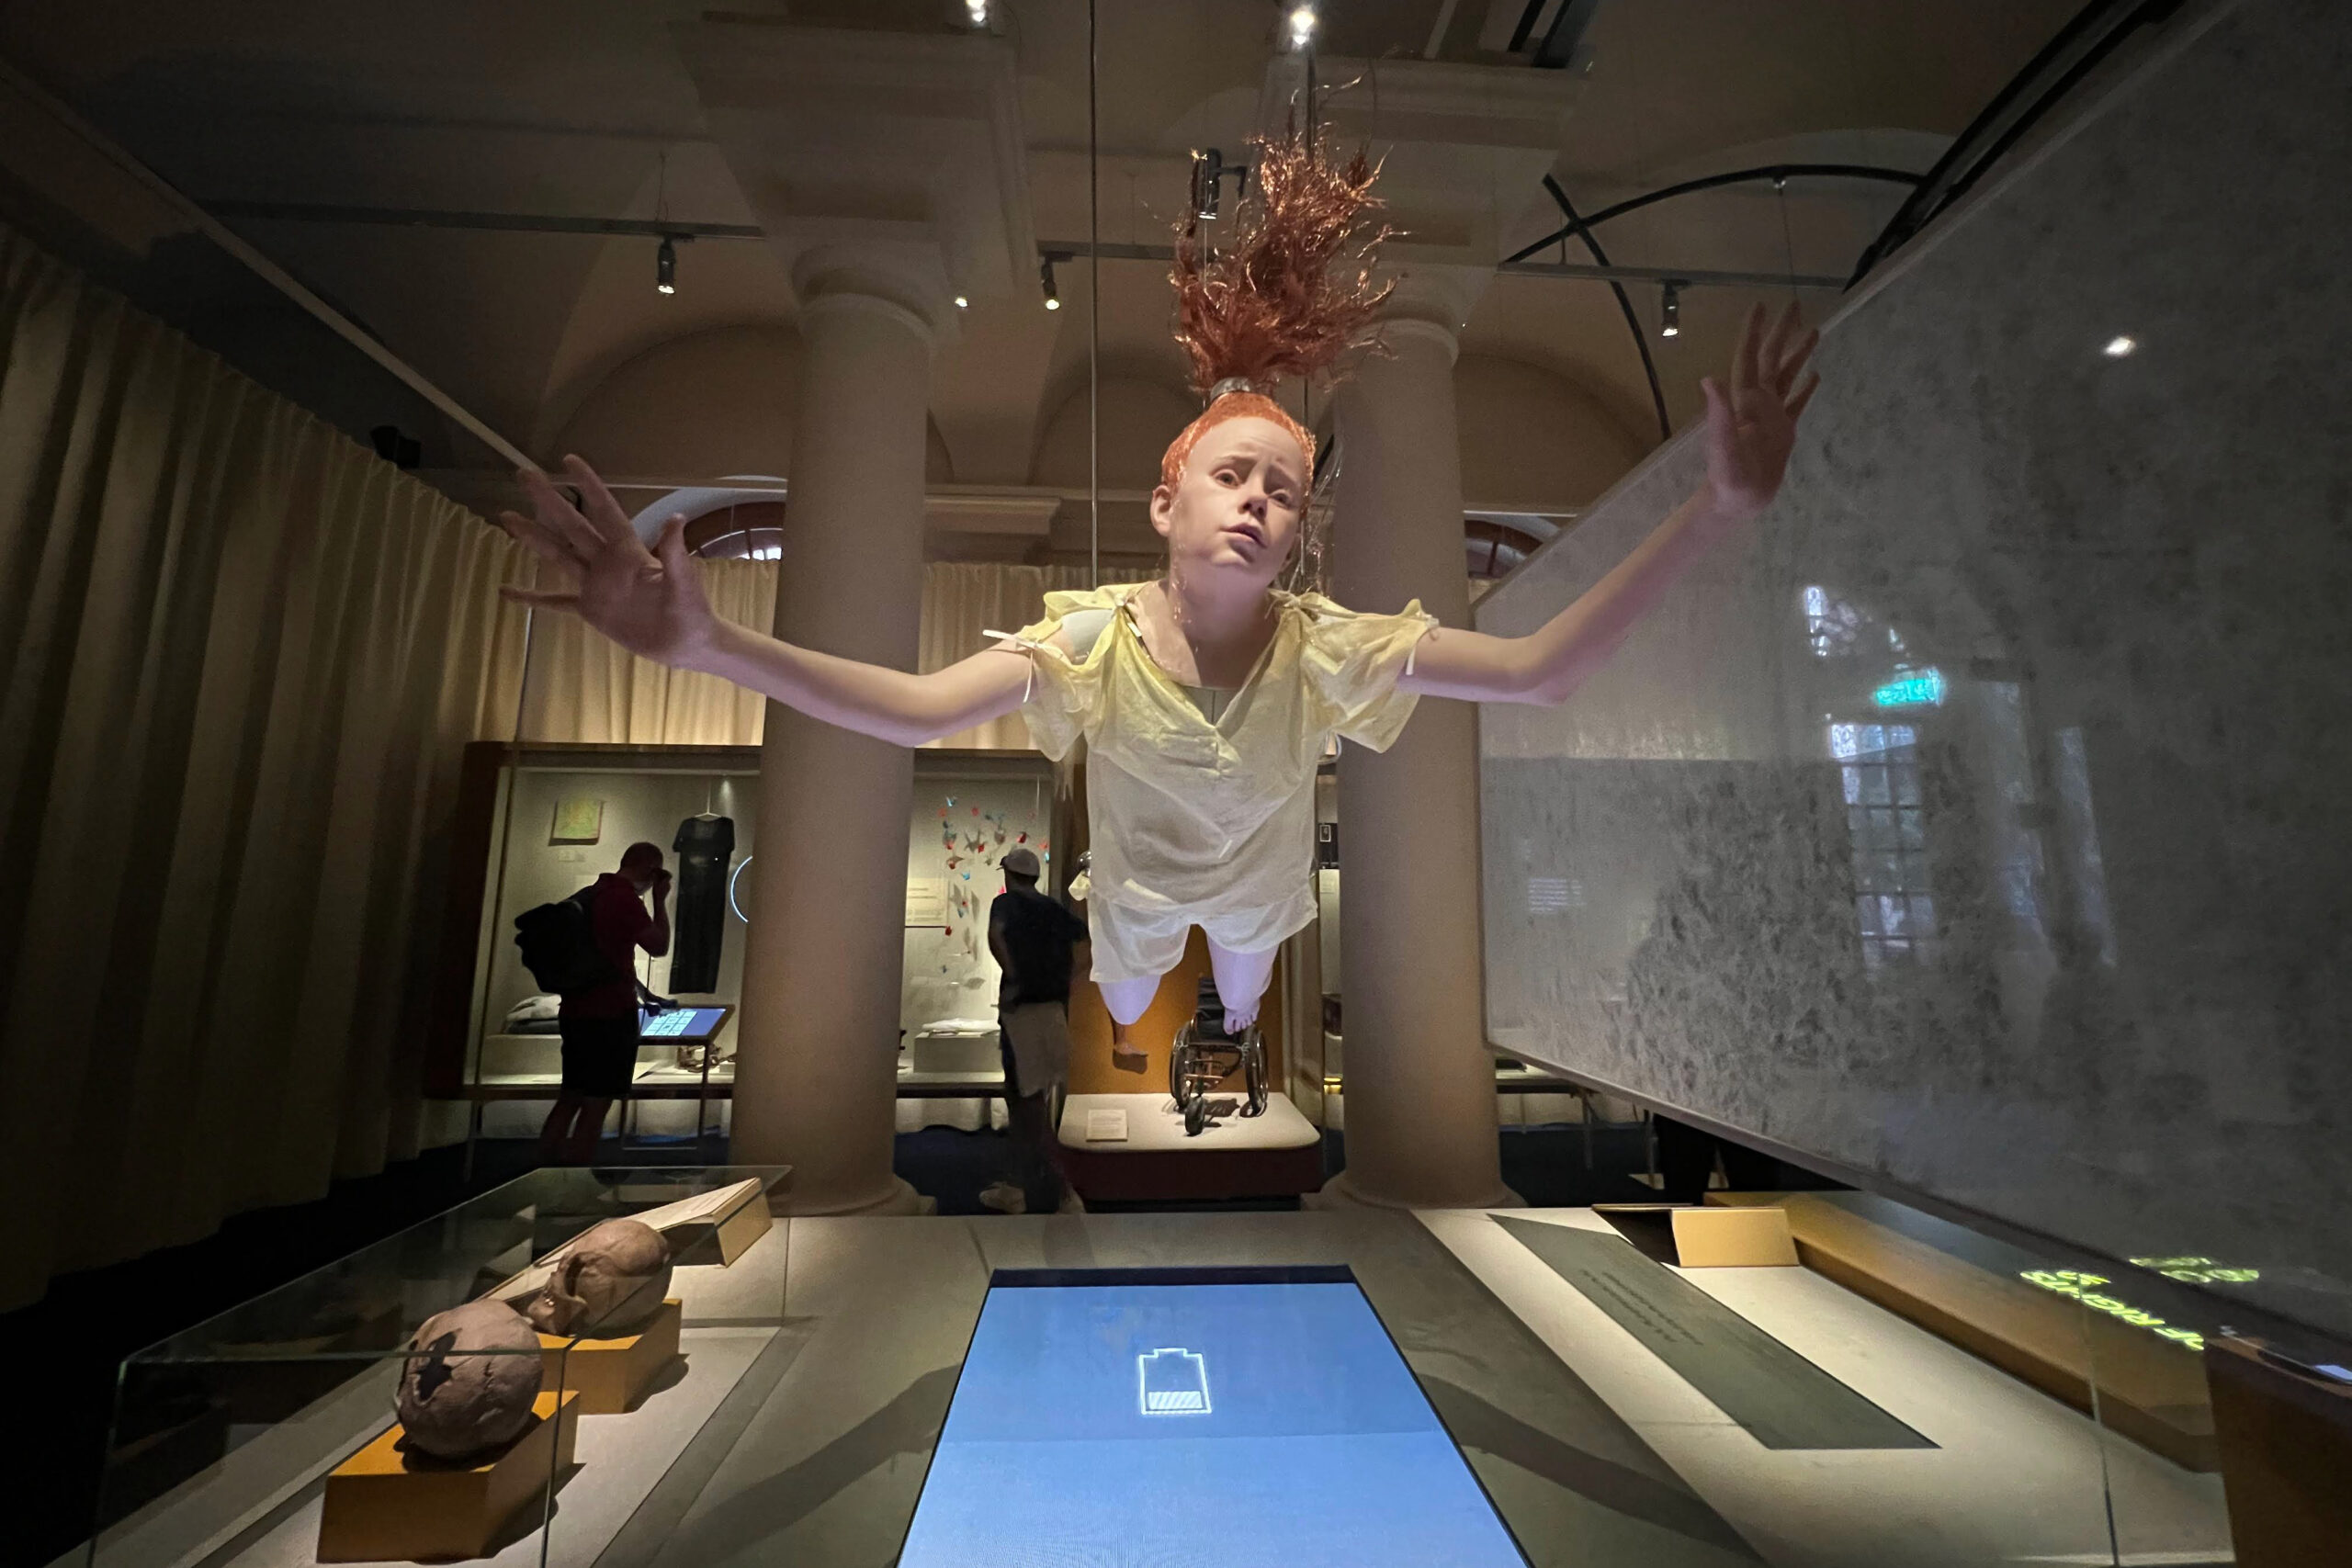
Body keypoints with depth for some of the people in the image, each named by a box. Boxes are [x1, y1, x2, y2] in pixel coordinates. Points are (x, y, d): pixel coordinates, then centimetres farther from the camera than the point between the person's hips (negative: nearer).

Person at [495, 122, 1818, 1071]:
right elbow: (914, 709, -48)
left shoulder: (1325, 647, -36)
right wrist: (708, 641, -62)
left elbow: (1544, 669, -39)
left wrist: (1719, 510, -48)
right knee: (1127, 983, 37)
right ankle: (1127, 1030, 79)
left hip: (1261, 881, 2)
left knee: (1248, 980, 39)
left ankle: (1236, 1024, 81)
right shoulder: (1093, 638, -39)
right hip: (1140, 881, -1)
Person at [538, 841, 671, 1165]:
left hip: (578, 1011, 9)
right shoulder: (623, 898, -16)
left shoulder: (593, 893, 13)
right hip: (610, 1014, -9)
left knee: (570, 1099, 15)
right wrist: (660, 900, -3)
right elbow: (659, 946, -9)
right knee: (595, 1107, -1)